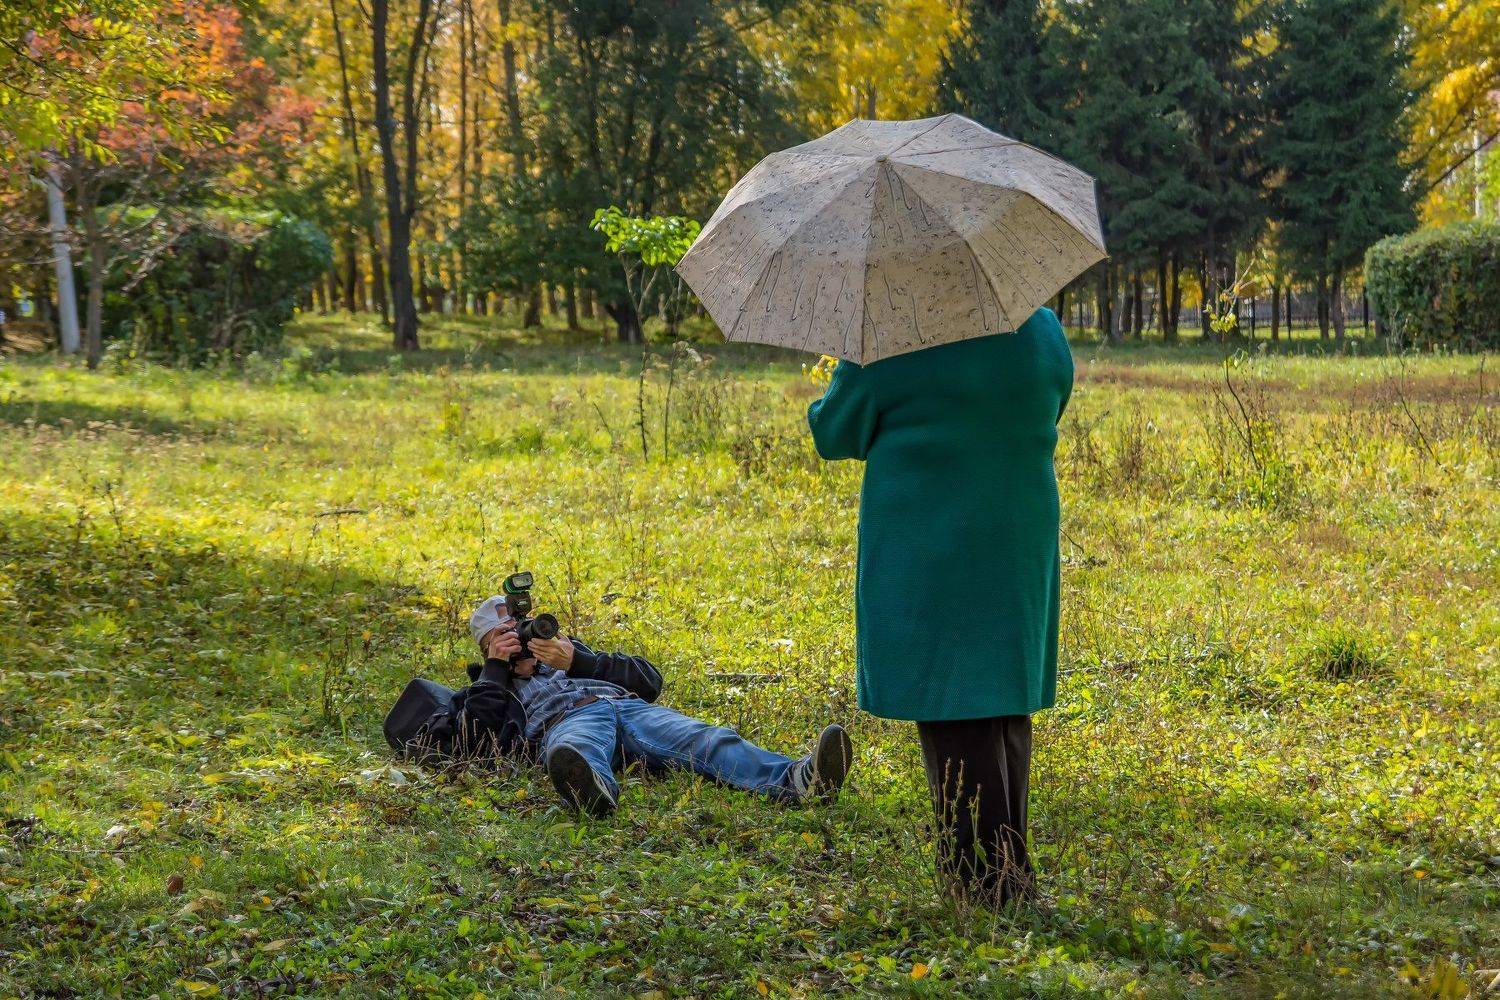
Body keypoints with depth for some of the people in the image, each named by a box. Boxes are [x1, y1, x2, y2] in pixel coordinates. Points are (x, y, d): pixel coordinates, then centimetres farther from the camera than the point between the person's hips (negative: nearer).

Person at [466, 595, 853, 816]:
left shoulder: (567, 651, 41)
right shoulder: (493, 687, 36)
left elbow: (649, 679, 24)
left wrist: (576, 660, 14)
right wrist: (496, 664, 15)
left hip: (629, 706, 3)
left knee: (705, 740, -30)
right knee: (576, 753, -43)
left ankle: (797, 780, -58)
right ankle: (593, 792, -81)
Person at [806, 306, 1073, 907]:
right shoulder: (1045, 330, 3)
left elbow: (835, 434, -4)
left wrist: (831, 399, 17)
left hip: (925, 551, -5)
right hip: (1021, 541, 6)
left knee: (950, 708, -1)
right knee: (1005, 703, 16)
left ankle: (986, 876, 0)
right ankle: (1010, 859, 24)